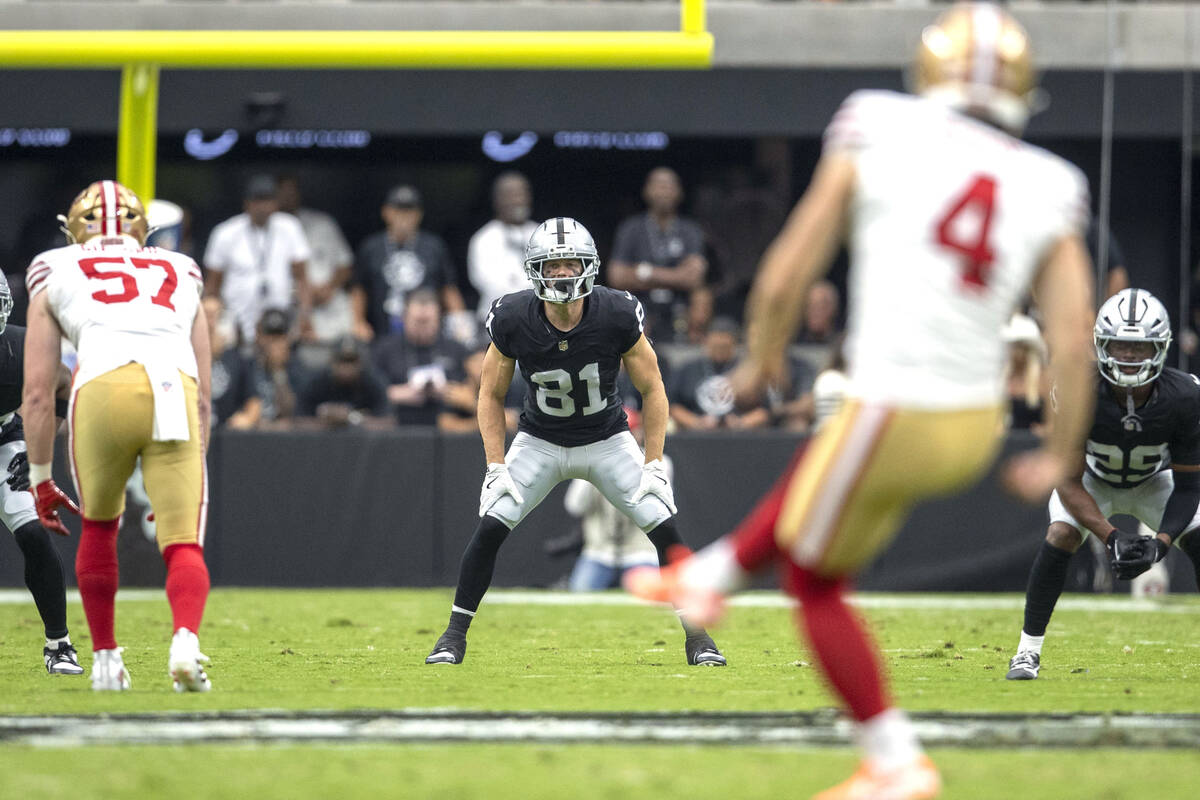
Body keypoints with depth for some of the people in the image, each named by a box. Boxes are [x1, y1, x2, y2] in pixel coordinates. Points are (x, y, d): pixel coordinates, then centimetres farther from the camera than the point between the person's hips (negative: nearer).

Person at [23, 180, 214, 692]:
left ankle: (106, 659, 26)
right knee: (183, 545, 4)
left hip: (104, 387, -1)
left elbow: (37, 392, 23)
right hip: (176, 391, 1)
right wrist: (192, 469, 41)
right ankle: (186, 640, -24)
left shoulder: (56, 276, 28)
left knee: (99, 527, 23)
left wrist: (40, 478, 30)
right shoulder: (181, 278, 34)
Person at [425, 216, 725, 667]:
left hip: (607, 440, 0)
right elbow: (491, 396, -5)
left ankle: (696, 635, 4)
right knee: (490, 526, -15)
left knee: (664, 529, -12)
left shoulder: (618, 315, -24)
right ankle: (455, 634, 0)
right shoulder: (512, 321, -21)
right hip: (540, 441, 0)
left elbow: (652, 390, -10)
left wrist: (654, 465, -13)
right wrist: (496, 467, -13)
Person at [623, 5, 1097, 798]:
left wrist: (763, 358, 15)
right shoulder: (1049, 190, 0)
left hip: (895, 414, -5)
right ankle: (710, 575, 52)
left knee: (816, 579, 17)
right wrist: (1059, 456, 10)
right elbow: (1073, 339, -4)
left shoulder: (879, 136, -8)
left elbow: (783, 280, -5)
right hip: (979, 427, 5)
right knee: (818, 471, 33)